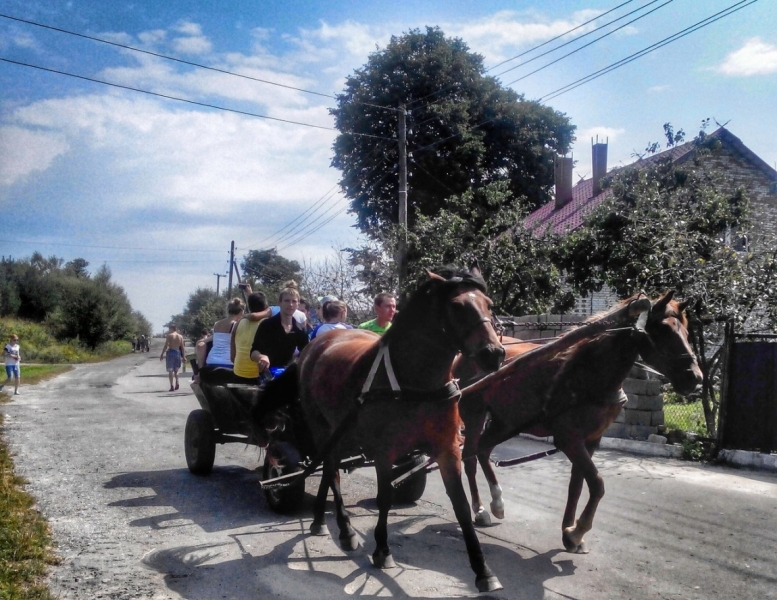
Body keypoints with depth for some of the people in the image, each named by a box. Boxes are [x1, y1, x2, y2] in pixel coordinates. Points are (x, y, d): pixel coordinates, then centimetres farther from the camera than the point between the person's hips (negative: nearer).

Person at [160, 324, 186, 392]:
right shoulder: (180, 336, 6)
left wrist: (162, 354, 0)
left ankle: (172, 386, -5)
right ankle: (177, 383, 1)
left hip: (171, 352, -4)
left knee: (170, 370, 1)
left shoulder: (169, 335, -4)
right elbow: (182, 347, 4)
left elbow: (165, 346, -6)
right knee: (176, 370, 19)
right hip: (178, 353, 4)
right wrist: (183, 356, 10)